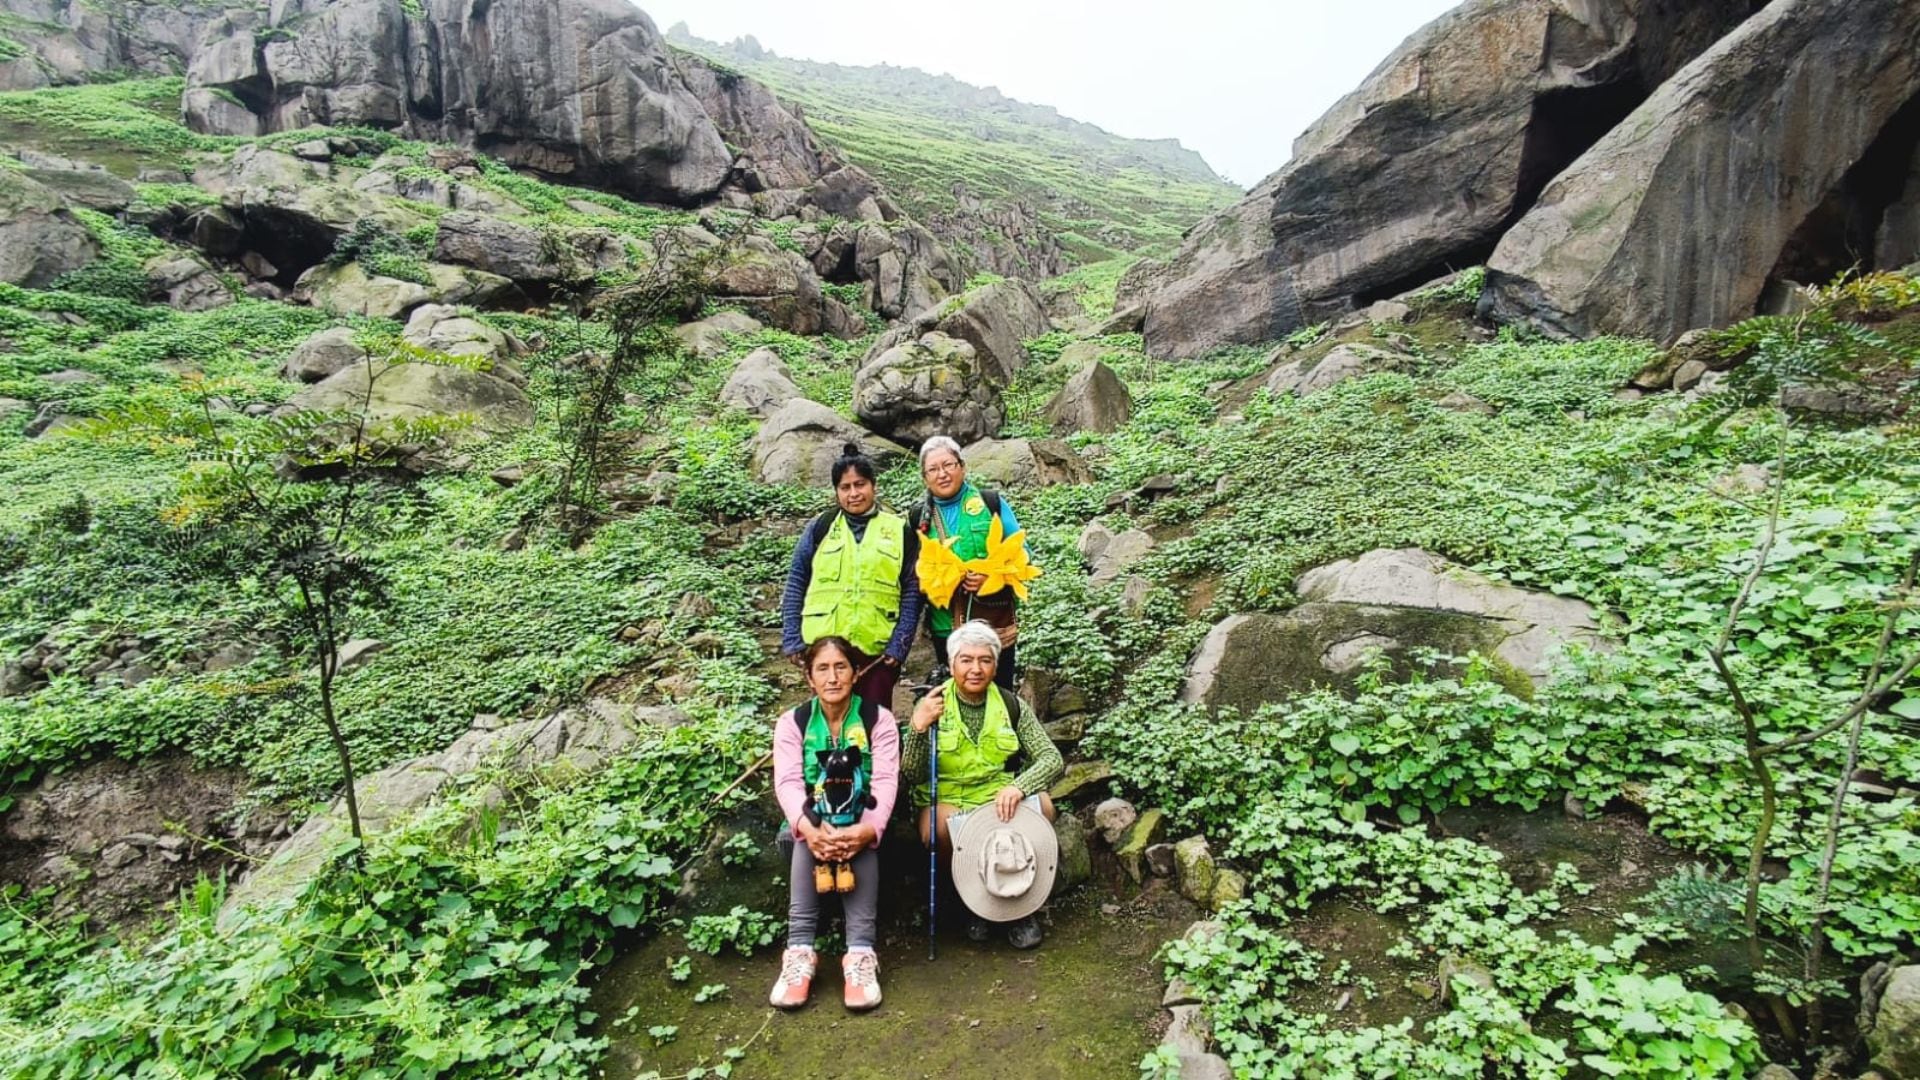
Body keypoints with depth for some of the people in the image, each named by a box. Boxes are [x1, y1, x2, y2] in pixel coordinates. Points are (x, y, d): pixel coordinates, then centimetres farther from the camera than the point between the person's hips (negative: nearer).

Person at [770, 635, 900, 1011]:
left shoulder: (878, 718, -2)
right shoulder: (792, 722, 2)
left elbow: (885, 781, -15)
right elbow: (787, 782, -13)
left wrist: (869, 828, -36)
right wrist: (807, 826, -35)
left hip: (860, 819, -1)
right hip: (811, 821, 1)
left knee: (862, 840, -35)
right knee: (809, 838, -34)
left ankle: (860, 952, -38)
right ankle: (800, 950, -36)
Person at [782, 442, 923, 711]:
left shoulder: (900, 530, 4)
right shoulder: (821, 527, 5)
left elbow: (912, 591, 2)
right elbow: (796, 582, 6)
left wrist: (900, 645, -5)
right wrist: (792, 639, -1)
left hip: (877, 650, 0)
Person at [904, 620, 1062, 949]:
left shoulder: (1011, 705, 1)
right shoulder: (932, 706, -5)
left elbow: (1052, 758, -7)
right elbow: (912, 774, -9)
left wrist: (1018, 787, -27)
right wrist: (918, 727, -27)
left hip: (998, 793, 2)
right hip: (946, 796, -2)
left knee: (1042, 805, -27)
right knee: (940, 827, -35)